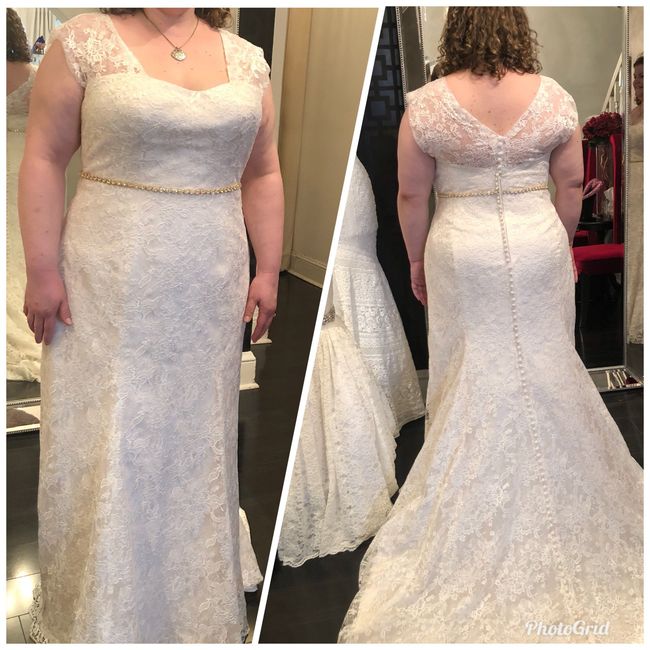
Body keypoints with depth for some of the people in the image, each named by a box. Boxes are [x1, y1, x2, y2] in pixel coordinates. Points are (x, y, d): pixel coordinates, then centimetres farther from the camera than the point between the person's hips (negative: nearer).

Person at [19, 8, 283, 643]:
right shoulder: (86, 40, -3)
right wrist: (43, 269, -10)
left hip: (210, 291, 4)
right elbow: (44, 157, -5)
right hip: (109, 285, -3)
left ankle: (198, 609, 32)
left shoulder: (246, 59, 8)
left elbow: (261, 172, 12)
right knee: (105, 443, 5)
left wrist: (268, 270, 8)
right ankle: (95, 615, 24)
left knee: (197, 441, 14)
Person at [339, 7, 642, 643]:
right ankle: (554, 479, 30)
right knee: (545, 363, 15)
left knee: (473, 372, 11)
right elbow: (571, 185, 3)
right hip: (538, 244, 1)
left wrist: (416, 258, 10)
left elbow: (410, 195, -4)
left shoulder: (427, 104, -9)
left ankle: (472, 485, 25)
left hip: (460, 250, -1)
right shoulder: (553, 97, -5)